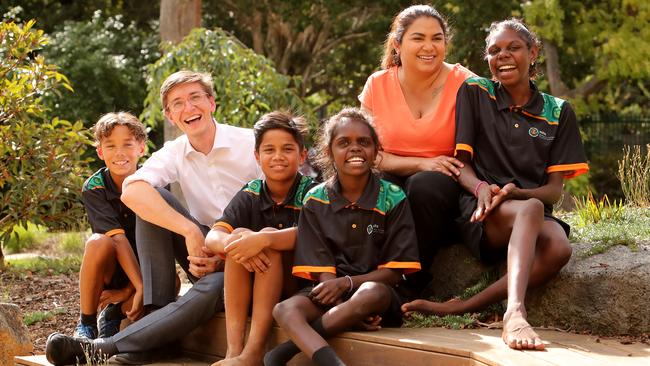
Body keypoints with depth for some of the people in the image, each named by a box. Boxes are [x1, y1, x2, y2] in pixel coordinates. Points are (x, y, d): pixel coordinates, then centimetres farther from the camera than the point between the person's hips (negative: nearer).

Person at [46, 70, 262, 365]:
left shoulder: (251, 143, -8)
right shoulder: (174, 153, 1)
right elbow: (131, 191, -20)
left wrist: (225, 255, -23)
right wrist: (191, 231, -34)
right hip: (208, 251, 4)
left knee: (212, 287, -38)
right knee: (152, 197, -16)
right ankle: (159, 317, -23)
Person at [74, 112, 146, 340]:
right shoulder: (94, 188, -14)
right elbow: (117, 238, -25)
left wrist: (128, 291, -19)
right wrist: (141, 287, -36)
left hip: (144, 267, 1)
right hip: (109, 273, -1)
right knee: (99, 242, -34)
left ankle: (114, 314, -2)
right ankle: (86, 323, -16)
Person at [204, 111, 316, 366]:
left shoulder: (311, 192, -7)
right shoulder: (249, 195, 3)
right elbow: (213, 237, -10)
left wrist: (263, 239, -42)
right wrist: (232, 242, -34)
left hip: (300, 281, -3)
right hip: (254, 286, 4)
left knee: (269, 236, -27)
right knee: (239, 235, -21)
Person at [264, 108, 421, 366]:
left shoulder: (393, 199, 0)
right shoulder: (316, 201, 4)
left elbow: (395, 271, -2)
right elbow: (322, 271, -1)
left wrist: (347, 283, -19)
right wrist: (351, 312, -20)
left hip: (379, 293, -2)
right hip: (332, 292, 2)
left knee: (371, 293, -37)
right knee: (284, 310, -28)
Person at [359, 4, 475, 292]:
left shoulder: (463, 83, -6)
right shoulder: (378, 85, 1)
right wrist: (421, 163, -16)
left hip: (446, 182, -1)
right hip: (394, 180, 1)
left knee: (424, 185, -36)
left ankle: (414, 284, -21)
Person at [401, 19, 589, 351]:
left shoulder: (557, 112, 12)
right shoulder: (474, 93, 10)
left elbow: (554, 189, 6)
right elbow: (461, 162, 7)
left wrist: (515, 192, -16)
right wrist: (481, 187, -17)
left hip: (531, 207, 2)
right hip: (480, 213, -2)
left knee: (558, 248, -35)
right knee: (531, 210, -38)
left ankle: (459, 308, -35)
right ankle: (515, 311, -59)